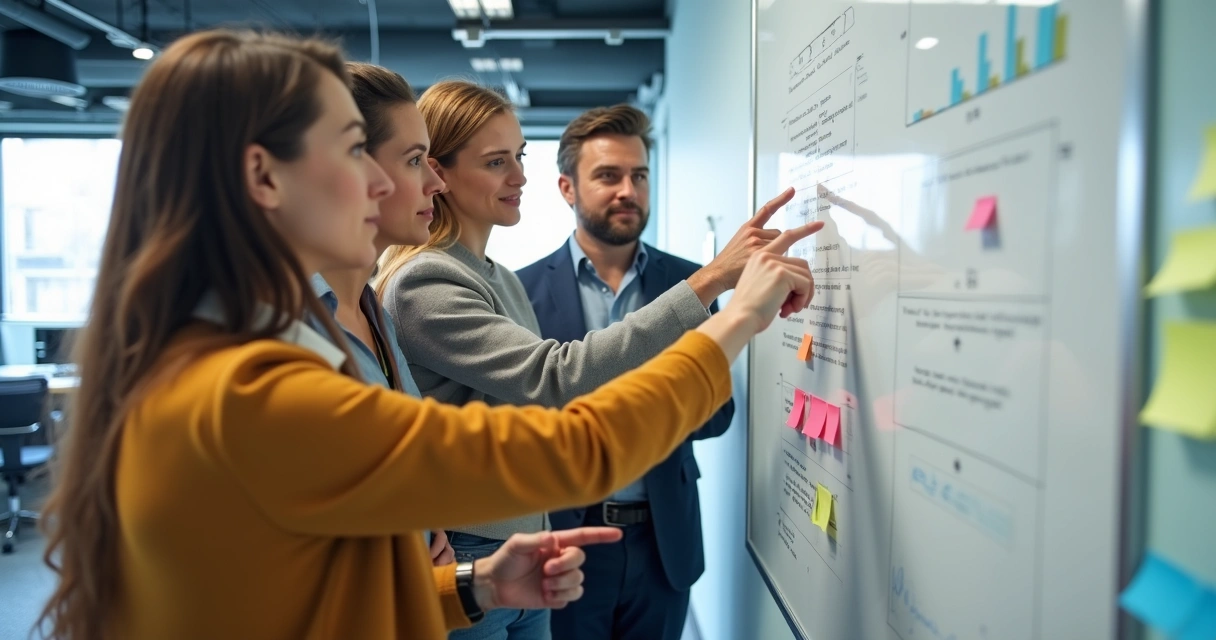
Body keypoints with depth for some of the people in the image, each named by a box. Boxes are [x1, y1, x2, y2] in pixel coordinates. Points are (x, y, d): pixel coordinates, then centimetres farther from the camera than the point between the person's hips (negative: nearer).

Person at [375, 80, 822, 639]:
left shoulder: (501, 279, 7)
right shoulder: (425, 284, -19)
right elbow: (557, 380, -31)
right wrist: (712, 280, -33)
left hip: (527, 544, 7)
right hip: (464, 563, -7)